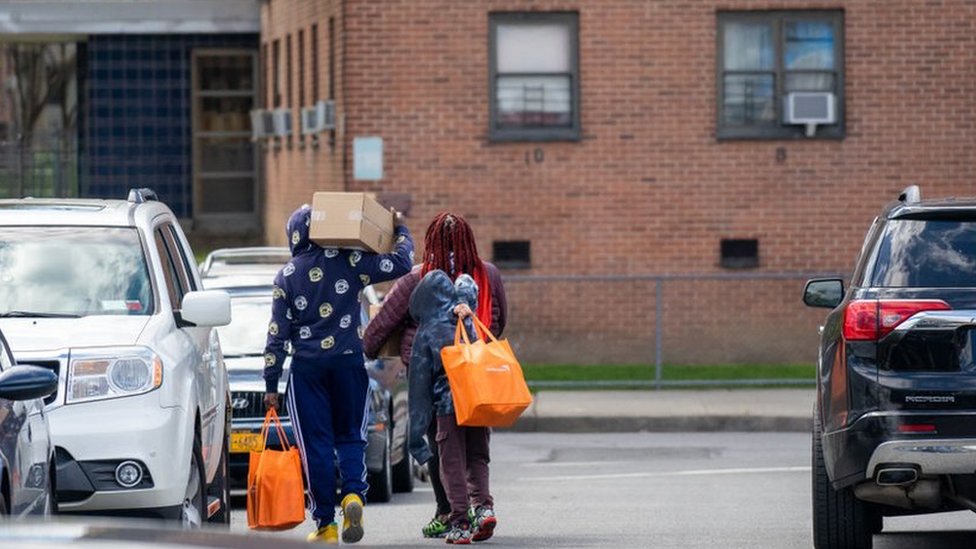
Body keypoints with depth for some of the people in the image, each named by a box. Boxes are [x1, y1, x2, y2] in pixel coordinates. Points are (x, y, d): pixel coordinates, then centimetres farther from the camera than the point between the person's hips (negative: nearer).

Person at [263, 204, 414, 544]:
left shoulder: (286, 277, 2)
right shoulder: (348, 262, -2)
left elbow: (277, 334, 1)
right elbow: (401, 263, -4)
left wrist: (271, 384, 5)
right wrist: (401, 231, 14)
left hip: (307, 367, 0)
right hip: (349, 363, 0)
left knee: (316, 444, 3)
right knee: (350, 437, 11)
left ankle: (326, 524, 1)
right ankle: (353, 494, -17)